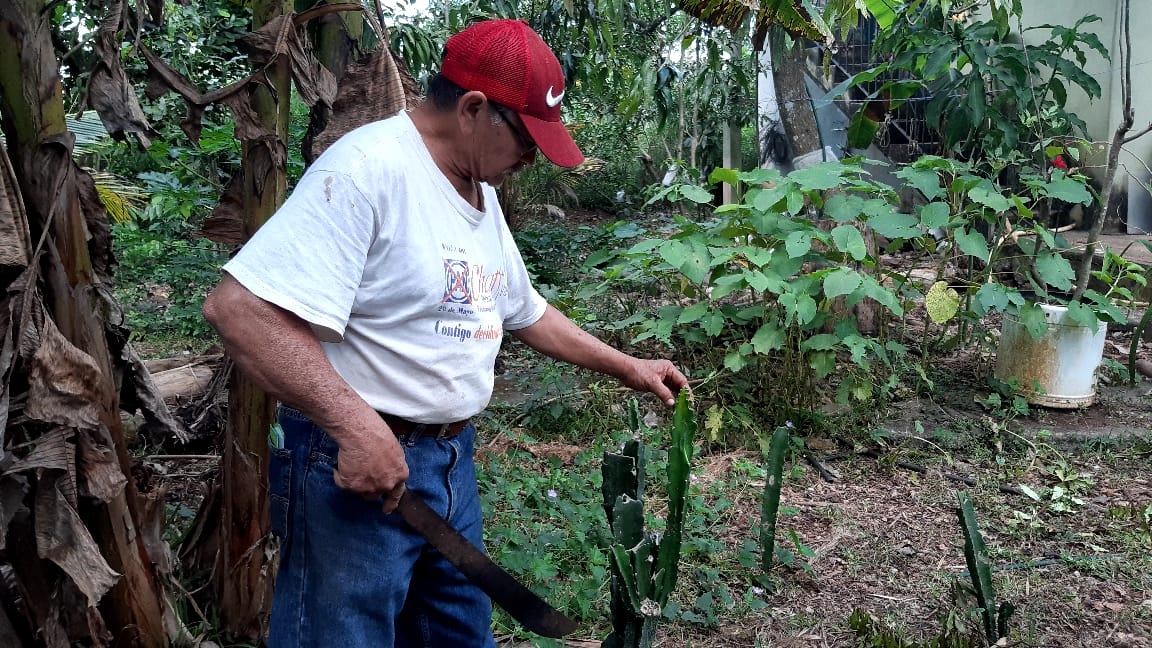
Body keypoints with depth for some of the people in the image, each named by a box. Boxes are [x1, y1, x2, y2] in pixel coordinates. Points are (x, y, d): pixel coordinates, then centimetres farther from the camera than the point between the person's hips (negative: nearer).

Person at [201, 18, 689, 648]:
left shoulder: (480, 194, 11)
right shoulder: (368, 168, -20)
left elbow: (525, 312, 24)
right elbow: (238, 307, -28)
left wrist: (626, 366, 24)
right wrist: (357, 425, -31)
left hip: (452, 456, 9)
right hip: (356, 463, -9)